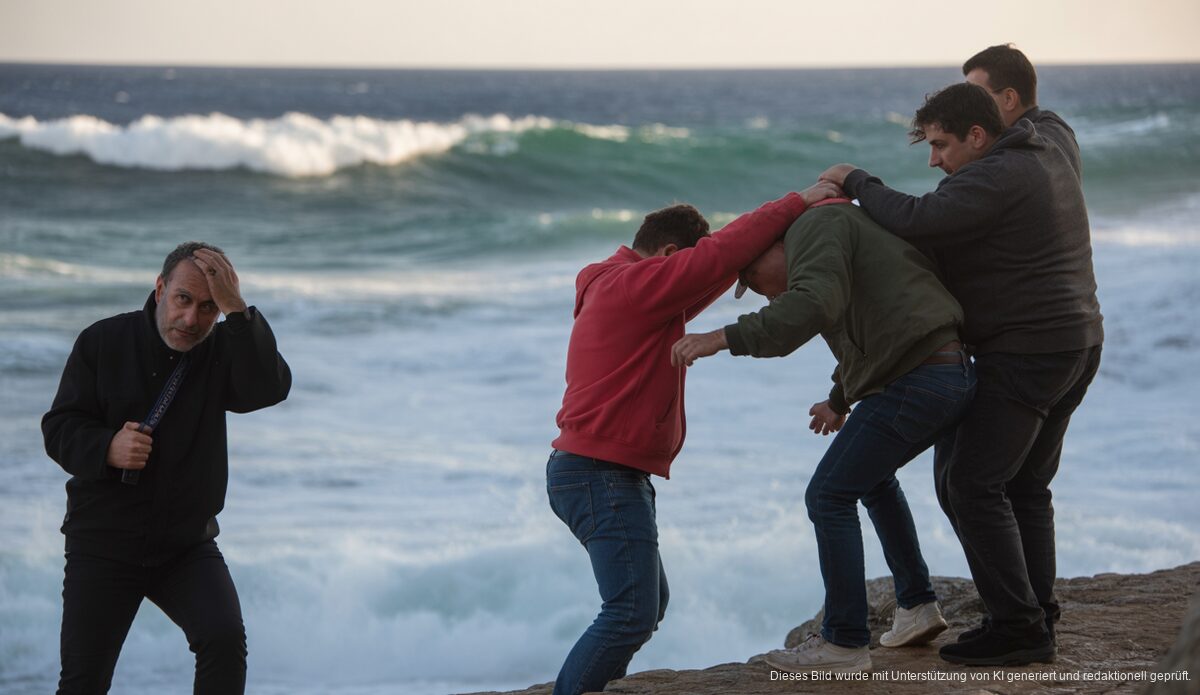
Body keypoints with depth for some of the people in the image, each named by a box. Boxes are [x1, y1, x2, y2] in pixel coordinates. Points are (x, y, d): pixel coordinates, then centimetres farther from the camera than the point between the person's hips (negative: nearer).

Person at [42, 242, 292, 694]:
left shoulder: (222, 352, -4)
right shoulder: (102, 341, -4)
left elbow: (270, 389, -25)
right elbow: (58, 428, -5)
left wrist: (236, 312, -31)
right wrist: (107, 448, -25)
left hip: (188, 546, 0)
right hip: (102, 544, 0)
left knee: (226, 640, -23)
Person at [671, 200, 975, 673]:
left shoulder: (816, 226, -6)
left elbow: (814, 306, -27)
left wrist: (723, 338, -29)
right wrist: (840, 399, 51)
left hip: (912, 382, -10)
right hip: (951, 373, 10)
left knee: (829, 496, -2)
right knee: (873, 478, 30)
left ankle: (844, 643, 0)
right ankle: (917, 606, 29)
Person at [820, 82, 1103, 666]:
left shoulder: (996, 178, -18)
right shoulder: (1047, 158, 14)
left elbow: (915, 221, -26)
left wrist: (855, 181, -9)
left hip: (1024, 352, -10)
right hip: (1079, 343, 10)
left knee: (970, 485, -7)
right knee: (1026, 484, 16)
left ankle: (1017, 626, -8)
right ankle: (1038, 616, 16)